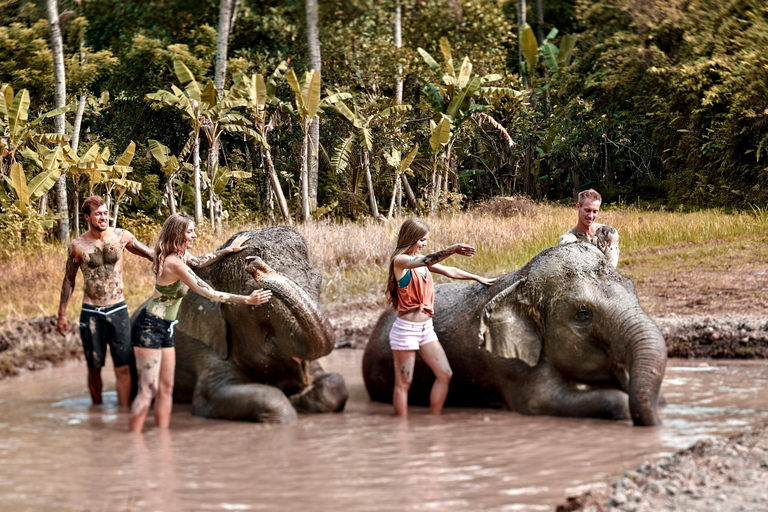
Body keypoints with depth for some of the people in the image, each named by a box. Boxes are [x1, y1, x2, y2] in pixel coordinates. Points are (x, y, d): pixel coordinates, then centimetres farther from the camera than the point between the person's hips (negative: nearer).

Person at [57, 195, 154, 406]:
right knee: (94, 367, 6)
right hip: (91, 312, -1)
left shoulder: (121, 237, -2)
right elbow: (69, 280, 6)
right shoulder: (78, 246, -4)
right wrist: (62, 314, 7)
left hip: (118, 310, 1)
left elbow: (149, 253, 13)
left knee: (123, 368, -5)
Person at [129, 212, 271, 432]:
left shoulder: (181, 255, 6)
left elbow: (198, 262, 32)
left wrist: (228, 250, 34)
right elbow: (209, 293, -25)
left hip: (165, 330, 10)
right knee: (148, 389, -12)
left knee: (166, 388, 7)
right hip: (149, 328, -10)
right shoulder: (175, 263, -23)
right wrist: (246, 300, -23)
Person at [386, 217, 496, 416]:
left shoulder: (420, 259, 11)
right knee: (403, 383, -3)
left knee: (444, 374, 5)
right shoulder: (399, 260, -13)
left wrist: (478, 278, 28)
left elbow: (449, 271, 22)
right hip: (406, 330, -8)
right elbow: (425, 262, -33)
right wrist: (449, 251, -47)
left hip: (426, 328, 9)